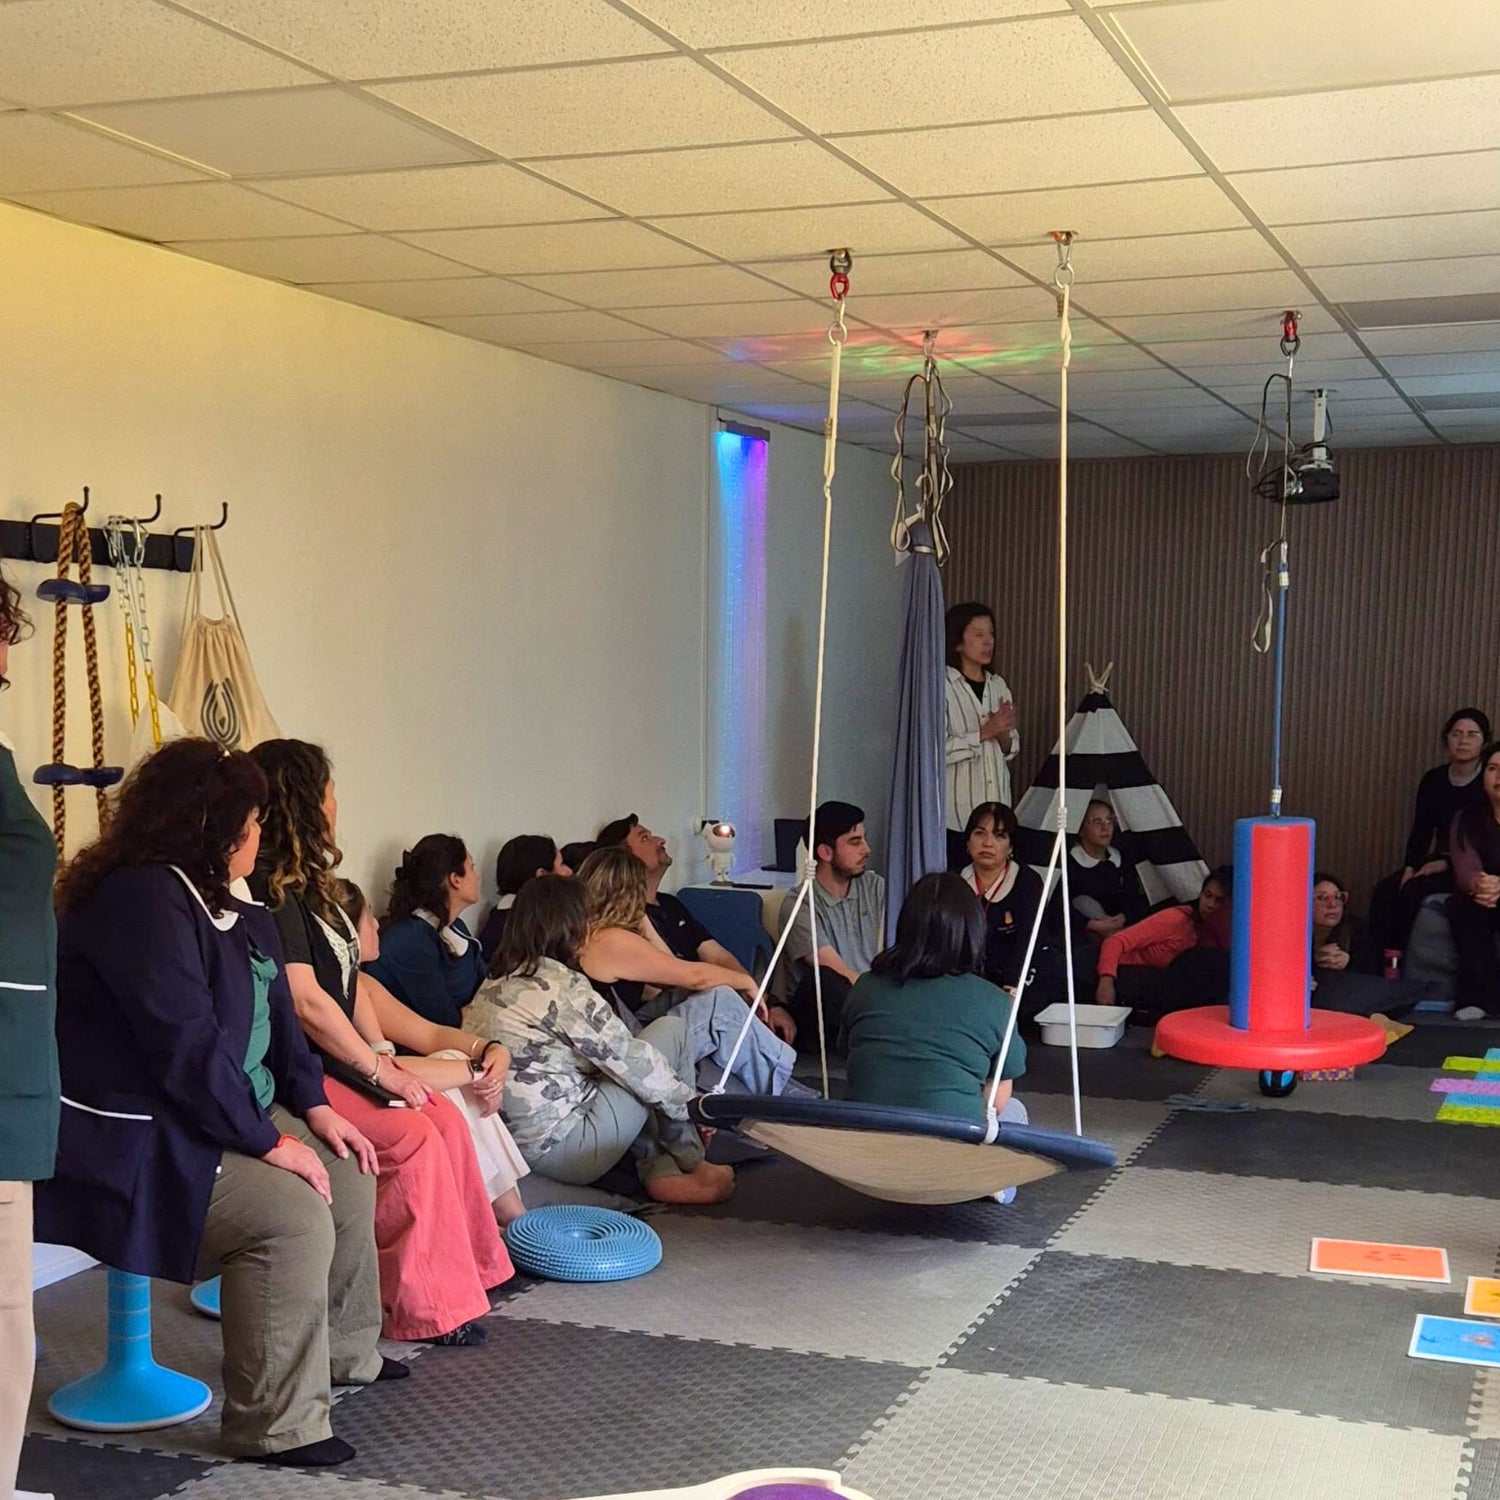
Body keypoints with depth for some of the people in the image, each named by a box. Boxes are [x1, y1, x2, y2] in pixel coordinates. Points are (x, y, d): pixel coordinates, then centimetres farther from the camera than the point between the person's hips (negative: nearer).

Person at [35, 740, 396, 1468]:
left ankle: (346, 1353, 28)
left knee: (349, 1180, 12)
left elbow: (274, 1013, 15)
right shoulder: (142, 901, -23)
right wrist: (269, 1142, -22)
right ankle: (277, 1426, -16)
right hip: (135, 1137, -11)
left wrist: (313, 1106, 3)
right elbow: (187, 1045, -28)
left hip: (228, 1108, 11)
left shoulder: (220, 903, 10)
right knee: (293, 1216, -25)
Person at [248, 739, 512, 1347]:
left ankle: (466, 1270, 3)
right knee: (412, 1136, -20)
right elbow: (307, 1003, -20)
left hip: (332, 1064, 10)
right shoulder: (269, 892, -16)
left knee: (446, 1118, -4)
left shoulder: (309, 886, 16)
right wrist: (381, 1072, -13)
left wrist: (385, 1057, 4)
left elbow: (348, 984, 16)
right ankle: (420, 1308, -11)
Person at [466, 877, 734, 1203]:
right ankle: (689, 1165, 14)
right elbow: (631, 1062, -10)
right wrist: (694, 1104, 4)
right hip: (560, 1153, -9)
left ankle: (660, 1171, 11)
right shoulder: (563, 987, -16)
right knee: (671, 1029, 2)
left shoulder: (496, 983, 9)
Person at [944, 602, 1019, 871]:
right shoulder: (942, 685, -6)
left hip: (995, 805, 5)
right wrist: (984, 733, -16)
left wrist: (1004, 734, -5)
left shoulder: (998, 685, 13)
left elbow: (1011, 750, 16)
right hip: (956, 811, -5)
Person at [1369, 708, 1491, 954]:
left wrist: (1446, 864, -18)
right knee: (1385, 890, -19)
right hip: (1439, 862, 5)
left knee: (1413, 890, -28)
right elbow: (1420, 831, 8)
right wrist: (1410, 867, -8)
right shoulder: (1433, 780, 8)